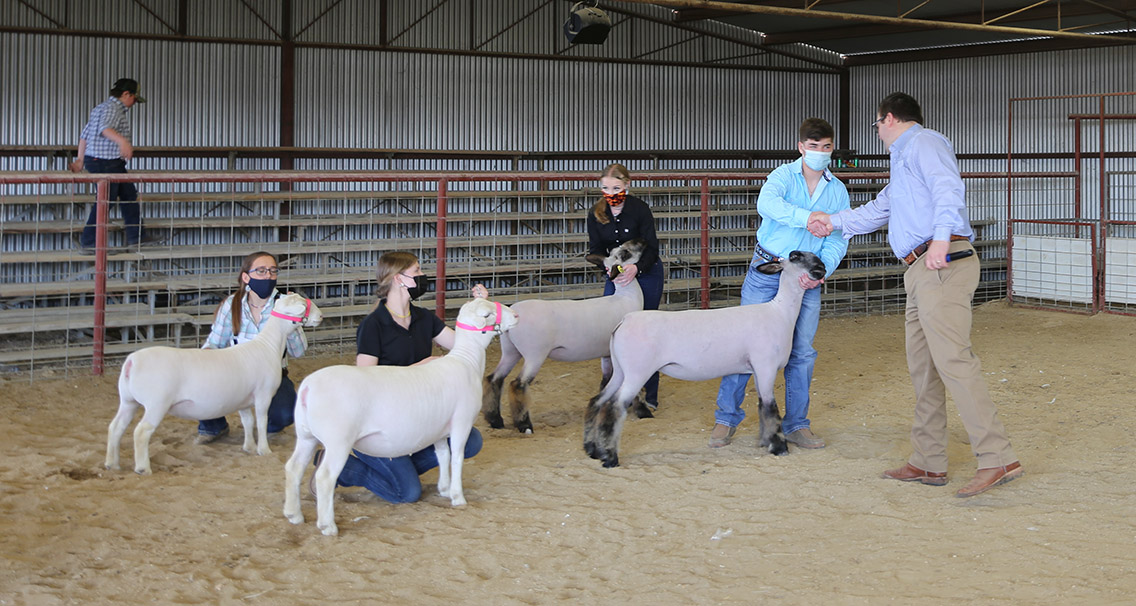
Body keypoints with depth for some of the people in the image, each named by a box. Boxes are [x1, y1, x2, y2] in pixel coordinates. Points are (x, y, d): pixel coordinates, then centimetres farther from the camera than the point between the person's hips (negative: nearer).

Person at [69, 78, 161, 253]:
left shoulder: (101, 107, 19)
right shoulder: (113, 108, -13)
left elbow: (85, 134, 20)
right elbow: (105, 128, -34)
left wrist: (80, 159, 20)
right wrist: (122, 141, -51)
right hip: (106, 162, -11)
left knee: (129, 195, 14)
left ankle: (135, 238, 17)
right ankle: (88, 243, 0)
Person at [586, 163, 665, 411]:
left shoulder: (639, 209, -20)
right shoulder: (596, 213, -8)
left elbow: (652, 248, -20)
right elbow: (595, 249, -7)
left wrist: (636, 267, -38)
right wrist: (607, 263, -29)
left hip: (646, 272, -4)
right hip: (616, 275, 4)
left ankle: (650, 395, 4)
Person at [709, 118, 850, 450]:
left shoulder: (838, 191, 7)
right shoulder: (784, 175, -5)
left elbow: (838, 240, 3)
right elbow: (767, 203, -28)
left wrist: (821, 270, -16)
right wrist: (807, 217, -44)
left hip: (806, 280, 3)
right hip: (766, 271, -3)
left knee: (802, 352, 5)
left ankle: (796, 425, 16)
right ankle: (726, 418, 9)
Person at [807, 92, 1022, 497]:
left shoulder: (923, 143, 1)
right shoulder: (903, 161, 31)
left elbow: (948, 187, -17)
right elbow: (877, 211, 45)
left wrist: (941, 236, -30)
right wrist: (833, 222, 49)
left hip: (944, 264, -10)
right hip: (922, 271, 10)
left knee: (952, 358, -18)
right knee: (922, 366, 9)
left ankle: (997, 459, -22)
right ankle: (928, 463, 12)